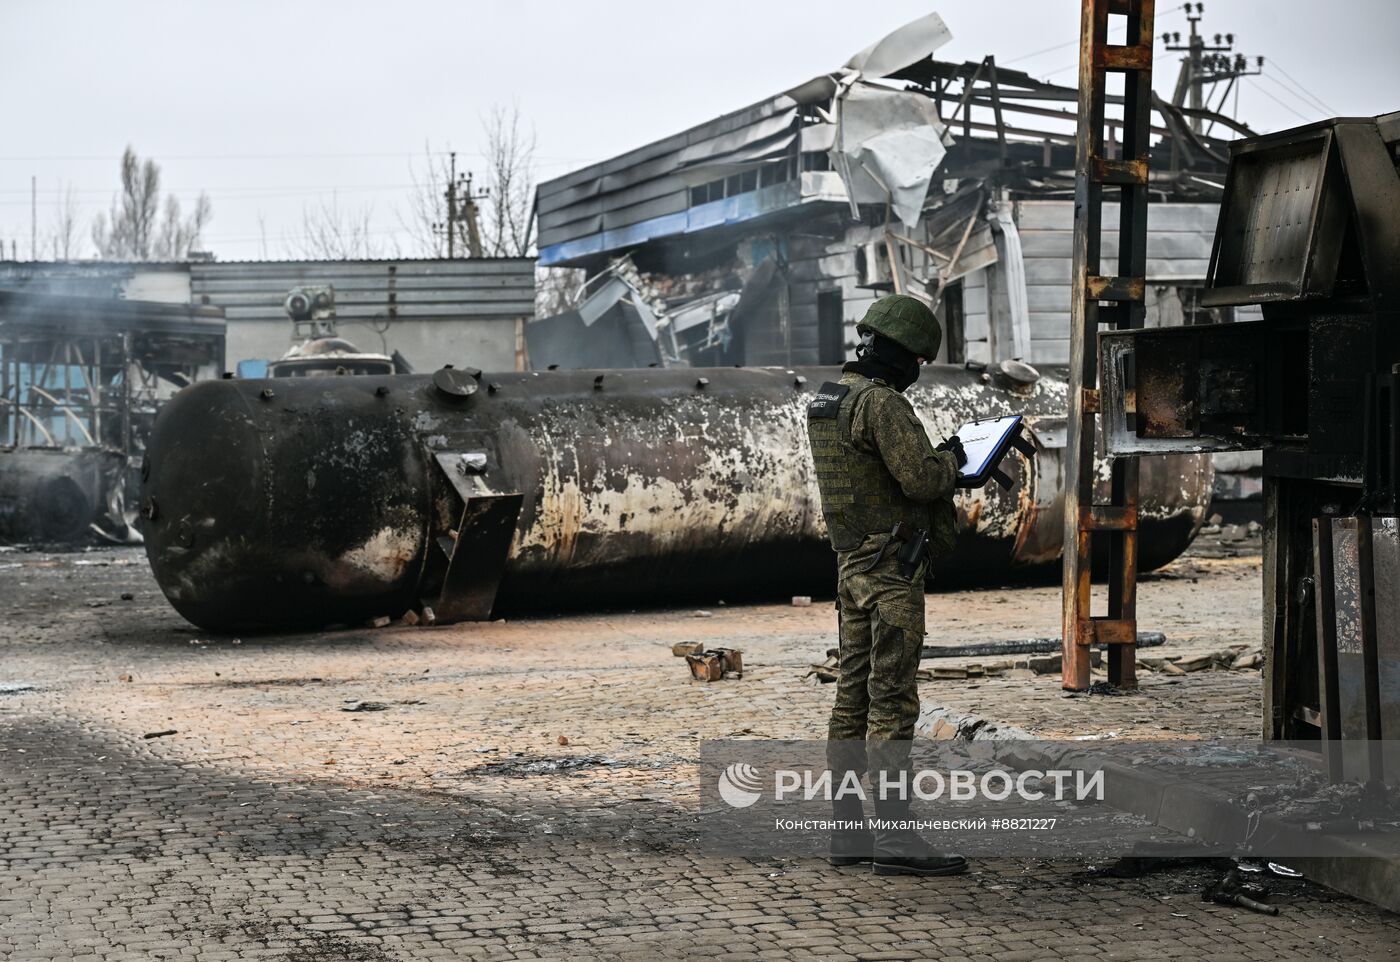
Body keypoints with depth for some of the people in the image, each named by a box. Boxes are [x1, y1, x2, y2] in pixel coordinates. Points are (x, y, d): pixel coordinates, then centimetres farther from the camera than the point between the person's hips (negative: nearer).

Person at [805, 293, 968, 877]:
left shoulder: (828, 400, 14)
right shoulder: (883, 403, -16)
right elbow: (921, 479, -22)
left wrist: (935, 461, 17)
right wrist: (950, 460, -2)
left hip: (852, 564, 10)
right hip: (892, 568, -10)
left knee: (854, 697, 10)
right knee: (893, 702, -9)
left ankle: (849, 829, 13)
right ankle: (894, 835, -9)